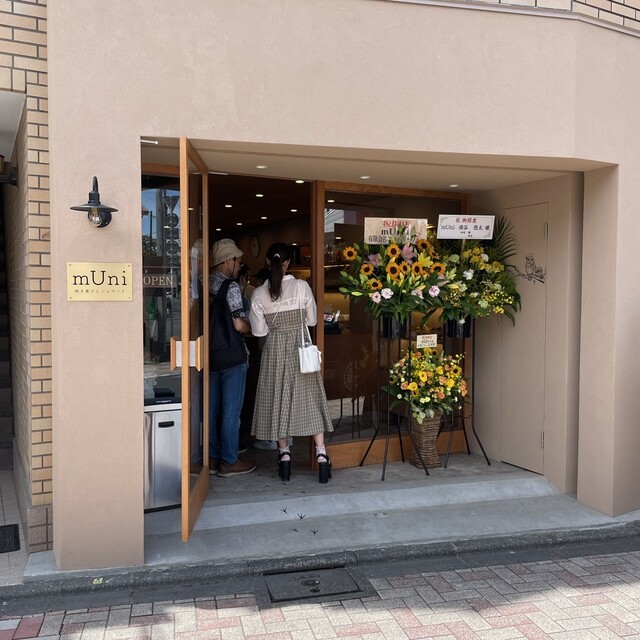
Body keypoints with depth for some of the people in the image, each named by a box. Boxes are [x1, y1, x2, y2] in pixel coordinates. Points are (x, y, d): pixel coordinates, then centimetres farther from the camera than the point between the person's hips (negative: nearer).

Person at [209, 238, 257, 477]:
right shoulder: (231, 286, -13)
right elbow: (239, 325, -16)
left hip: (211, 354, 7)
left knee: (213, 408, 13)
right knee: (231, 409, 1)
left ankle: (213, 458, 21)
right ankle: (229, 462, 7)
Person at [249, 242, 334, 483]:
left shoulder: (259, 293, -7)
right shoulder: (301, 286, -8)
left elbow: (258, 330, -3)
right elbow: (312, 319, 0)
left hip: (275, 350, 0)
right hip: (300, 347, 0)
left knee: (278, 400, 11)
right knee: (309, 400, 6)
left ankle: (284, 455, 15)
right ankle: (321, 454, 3)